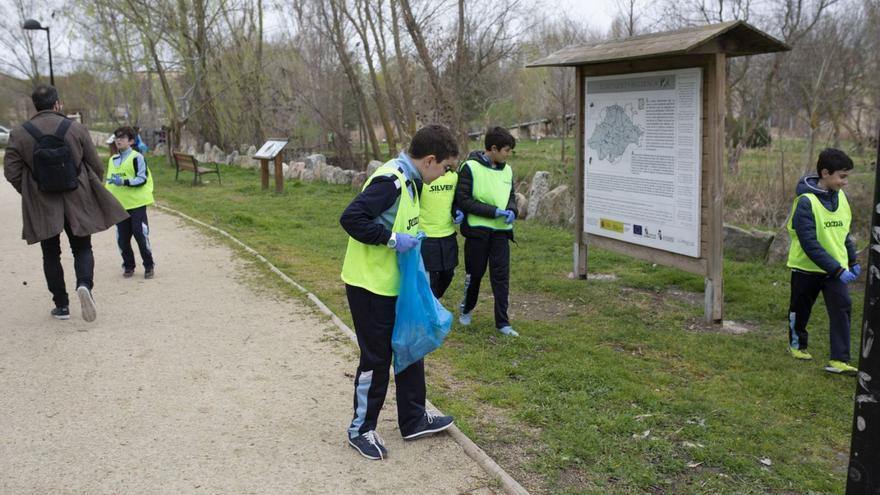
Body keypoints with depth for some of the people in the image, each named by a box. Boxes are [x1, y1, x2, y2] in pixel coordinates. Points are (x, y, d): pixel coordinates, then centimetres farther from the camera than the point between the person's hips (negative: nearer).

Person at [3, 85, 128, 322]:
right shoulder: (76, 129, -5)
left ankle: (61, 305, 16)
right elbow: (96, 166, -1)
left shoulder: (19, 135, -4)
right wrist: (90, 191, 16)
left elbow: (11, 171, -3)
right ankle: (85, 284, -16)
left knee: (51, 254, 13)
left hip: (42, 206, 0)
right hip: (77, 203, 0)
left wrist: (31, 193, 11)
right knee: (82, 248, 12)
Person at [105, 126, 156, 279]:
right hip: (119, 205, 6)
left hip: (137, 204, -6)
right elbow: (110, 180, 23)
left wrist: (124, 182, -24)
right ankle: (128, 266, 19)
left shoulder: (137, 157, -6)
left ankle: (149, 266, 8)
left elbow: (142, 179, -13)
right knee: (122, 238, 6)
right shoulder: (112, 160, 13)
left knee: (141, 235, -4)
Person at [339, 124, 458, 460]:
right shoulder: (390, 180, -21)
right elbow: (351, 218, -28)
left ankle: (413, 420, 31)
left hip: (394, 284, 10)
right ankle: (361, 429, 20)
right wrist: (392, 240, -25)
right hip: (370, 285, -10)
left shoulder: (408, 180, 9)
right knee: (376, 357, 2)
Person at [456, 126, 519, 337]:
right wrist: (494, 211, -19)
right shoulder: (470, 167, -12)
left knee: (501, 276, 2)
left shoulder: (507, 170, 6)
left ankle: (502, 322, 10)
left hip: (501, 231, 4)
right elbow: (463, 200, -15)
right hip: (477, 230, -4)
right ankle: (466, 309, 35)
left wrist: (512, 210, -7)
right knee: (475, 273, 10)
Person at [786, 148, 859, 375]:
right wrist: (837, 270, -27)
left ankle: (839, 360, -6)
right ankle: (797, 343, 38)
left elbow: (843, 233, 14)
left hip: (836, 267, 5)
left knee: (842, 308, -8)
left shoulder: (840, 197, 0)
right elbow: (809, 244, -26)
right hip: (807, 267, -5)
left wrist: (853, 261, 11)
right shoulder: (806, 202, -21)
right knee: (800, 309, 14)